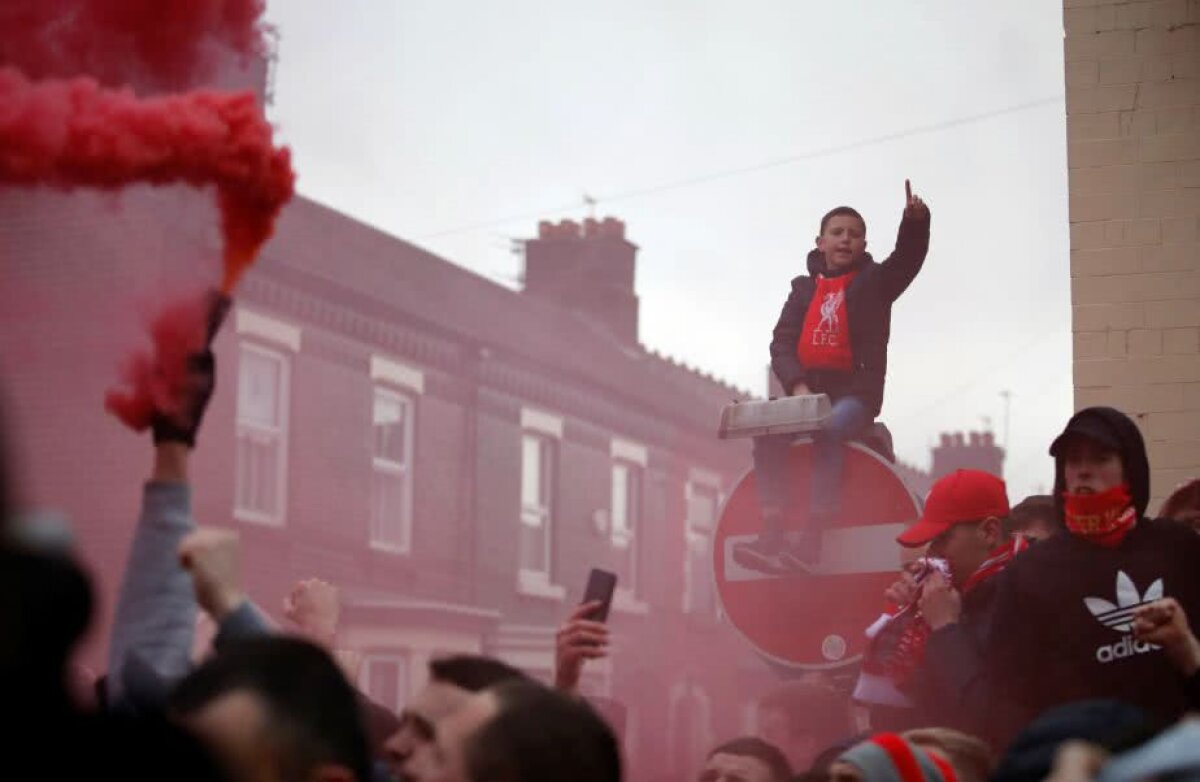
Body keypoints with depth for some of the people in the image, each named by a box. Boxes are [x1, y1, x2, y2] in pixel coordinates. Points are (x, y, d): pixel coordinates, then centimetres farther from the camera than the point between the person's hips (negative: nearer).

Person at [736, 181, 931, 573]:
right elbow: (782, 342, 5)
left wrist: (916, 221, -32)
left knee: (829, 432, -34)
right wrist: (796, 384, -14)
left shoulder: (874, 282, 8)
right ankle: (773, 532, -30)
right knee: (768, 435, -24)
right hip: (808, 390, 4)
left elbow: (909, 257, -10)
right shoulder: (804, 288, 14)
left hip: (857, 390, -3)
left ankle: (810, 539, -40)